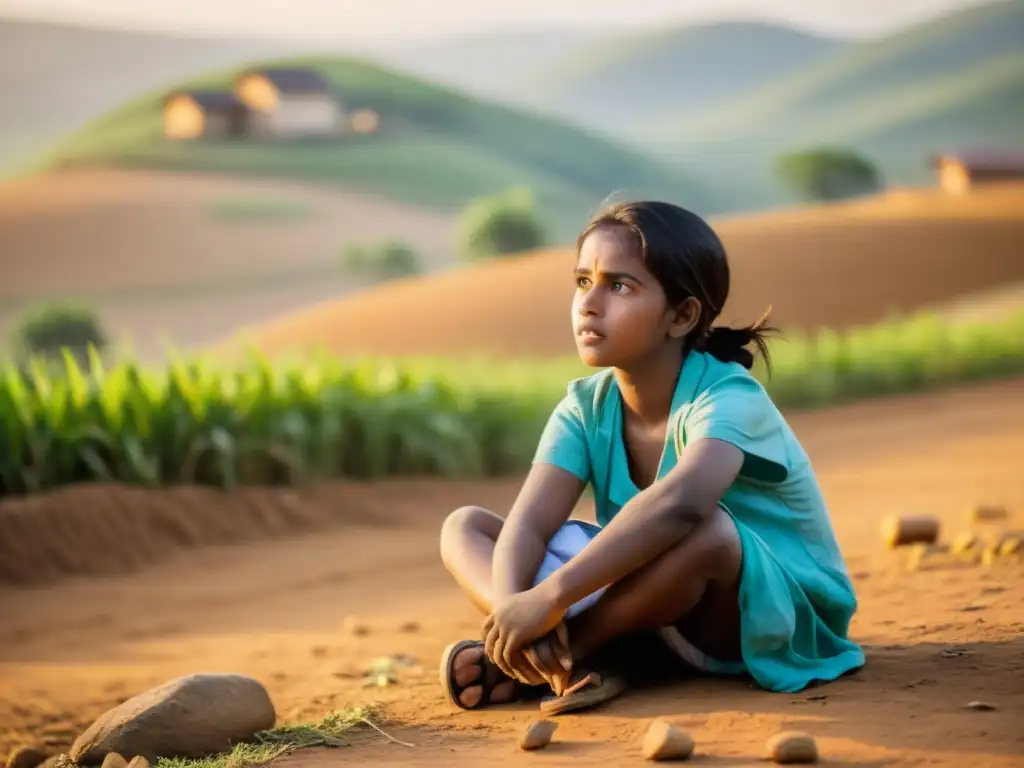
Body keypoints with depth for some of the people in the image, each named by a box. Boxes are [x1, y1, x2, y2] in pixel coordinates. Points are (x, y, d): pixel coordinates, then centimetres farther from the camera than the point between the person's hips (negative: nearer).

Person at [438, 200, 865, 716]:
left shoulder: (728, 397, -22)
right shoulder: (586, 407, -2)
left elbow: (681, 500, -43)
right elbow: (528, 524, -15)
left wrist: (550, 596, -47)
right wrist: (511, 605, -38)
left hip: (776, 611, -6)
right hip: (656, 621, 6)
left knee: (704, 529, -40)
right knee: (464, 526, -3)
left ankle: (567, 647, -21)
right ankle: (574, 662, -29)